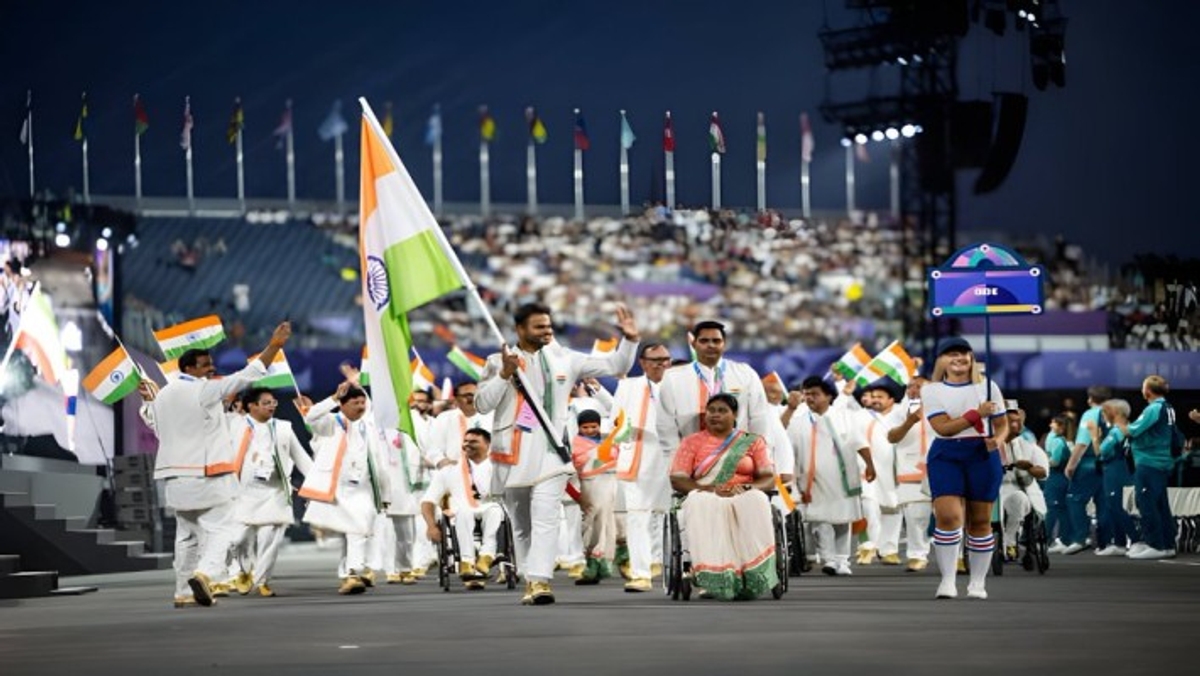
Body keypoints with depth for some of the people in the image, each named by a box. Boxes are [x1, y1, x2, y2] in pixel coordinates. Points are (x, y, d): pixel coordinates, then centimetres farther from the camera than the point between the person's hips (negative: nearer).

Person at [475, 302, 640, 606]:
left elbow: (615, 365, 12)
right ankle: (529, 580, 19)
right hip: (513, 455, 1)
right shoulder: (498, 362, 6)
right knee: (521, 524, 9)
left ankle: (540, 581, -27)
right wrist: (504, 375, -12)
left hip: (550, 452, -1)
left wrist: (629, 340, -3)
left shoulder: (564, 359, 8)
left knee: (545, 517, -17)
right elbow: (482, 404, -2)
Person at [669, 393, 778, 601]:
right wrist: (708, 489, -13)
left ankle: (753, 576, -43)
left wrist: (745, 488, -13)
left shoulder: (752, 442, 19)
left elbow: (769, 478, 9)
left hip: (743, 499, 0)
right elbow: (677, 480, 6)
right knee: (700, 504, -38)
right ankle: (716, 578, -47)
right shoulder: (692, 442, 18)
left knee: (756, 501, -36)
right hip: (705, 500, 0)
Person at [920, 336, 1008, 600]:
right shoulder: (931, 390, 3)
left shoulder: (987, 387, 8)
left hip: (982, 455, 2)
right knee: (947, 516, -16)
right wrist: (976, 414, -17)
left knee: (980, 520, 4)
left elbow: (1002, 425, 11)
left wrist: (997, 440, -12)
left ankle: (978, 583, 14)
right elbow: (943, 427, -10)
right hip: (946, 456, -2)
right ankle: (947, 580, -10)